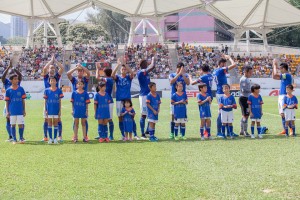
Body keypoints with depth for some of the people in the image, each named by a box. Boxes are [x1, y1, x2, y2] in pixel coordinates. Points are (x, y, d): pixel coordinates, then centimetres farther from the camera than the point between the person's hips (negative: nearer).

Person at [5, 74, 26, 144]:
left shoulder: (21, 89, 4)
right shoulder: (8, 90, 1)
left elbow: (23, 100, 7)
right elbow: (7, 102, 4)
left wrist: (24, 110, 4)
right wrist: (7, 111, 0)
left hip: (20, 111, 0)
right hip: (12, 111, 0)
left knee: (21, 124, 0)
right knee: (12, 125, 4)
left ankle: (21, 138, 12)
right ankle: (14, 139, 12)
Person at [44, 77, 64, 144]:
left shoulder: (59, 91, 1)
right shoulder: (47, 90, 2)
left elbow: (60, 101, 4)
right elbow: (45, 101, 5)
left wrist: (60, 110, 0)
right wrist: (45, 110, 1)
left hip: (56, 110, 0)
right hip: (49, 110, 0)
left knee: (55, 123, 4)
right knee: (49, 123, 4)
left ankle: (55, 138, 9)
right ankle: (50, 138, 10)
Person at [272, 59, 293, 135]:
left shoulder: (287, 75, -13)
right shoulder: (284, 76, 15)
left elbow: (276, 74, -22)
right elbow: (273, 76, 21)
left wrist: (275, 65, -9)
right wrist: (274, 66, 15)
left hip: (285, 96, -10)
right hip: (281, 96, 10)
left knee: (285, 114, -13)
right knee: (282, 114, 10)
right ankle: (285, 130, 14)